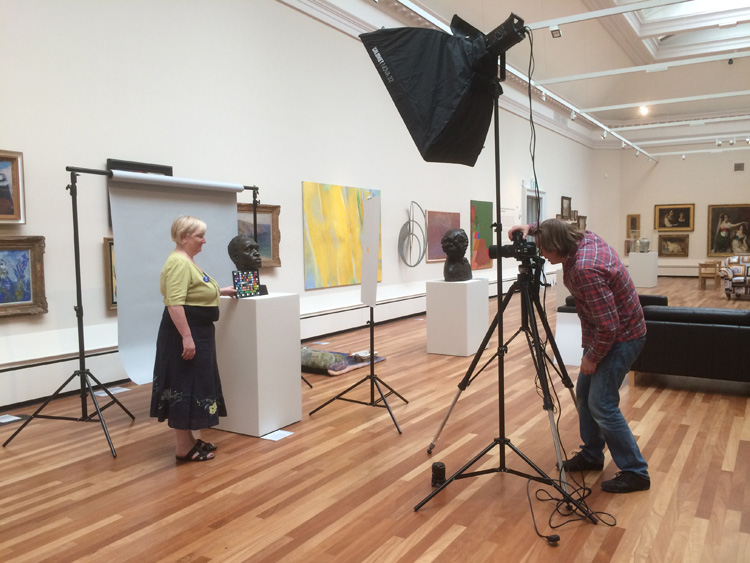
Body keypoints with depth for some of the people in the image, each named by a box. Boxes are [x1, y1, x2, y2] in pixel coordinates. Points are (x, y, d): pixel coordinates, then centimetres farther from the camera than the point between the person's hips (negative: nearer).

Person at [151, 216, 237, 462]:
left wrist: (221, 291, 30)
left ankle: (192, 438, 25)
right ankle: (183, 447, 4)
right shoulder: (179, 262, -18)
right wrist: (187, 337, -29)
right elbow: (174, 303, -26)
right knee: (185, 386, -4)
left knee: (194, 385, 15)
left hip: (197, 332, 11)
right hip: (185, 334, -11)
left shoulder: (188, 261, 14)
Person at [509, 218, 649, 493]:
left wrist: (592, 357, -16)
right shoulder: (584, 238, -5)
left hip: (620, 337, -10)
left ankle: (635, 472, 4)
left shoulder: (586, 269, -32)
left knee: (602, 404, -10)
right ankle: (591, 455, 30)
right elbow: (555, 233, 20)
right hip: (605, 332, 10)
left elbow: (609, 326, -30)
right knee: (585, 393, 15)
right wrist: (531, 228, 1)